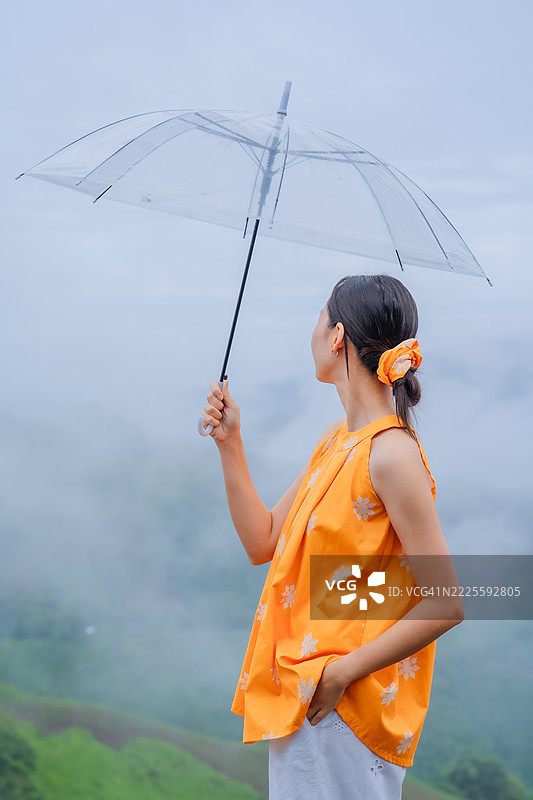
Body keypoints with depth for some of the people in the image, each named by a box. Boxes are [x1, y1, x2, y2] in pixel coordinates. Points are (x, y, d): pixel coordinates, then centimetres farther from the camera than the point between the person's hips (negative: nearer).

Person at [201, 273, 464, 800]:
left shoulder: (390, 454, -19)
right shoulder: (336, 440, 9)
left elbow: (445, 605, -21)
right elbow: (263, 543, 14)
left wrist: (340, 674, -19)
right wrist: (230, 444, 7)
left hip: (346, 707, -9)